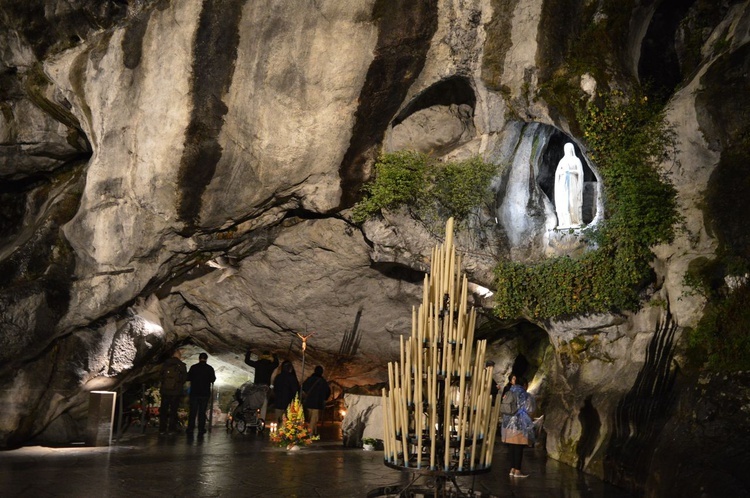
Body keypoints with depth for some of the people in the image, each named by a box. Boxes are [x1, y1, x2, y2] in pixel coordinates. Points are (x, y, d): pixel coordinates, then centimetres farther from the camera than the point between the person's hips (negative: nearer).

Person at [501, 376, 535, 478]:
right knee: (518, 448, -1)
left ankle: (512, 468, 15)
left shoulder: (508, 394, 8)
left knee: (511, 447, 10)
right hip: (520, 425, -5)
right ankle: (517, 470, 3)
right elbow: (529, 411, -6)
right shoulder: (526, 396, -7)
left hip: (508, 424, 5)